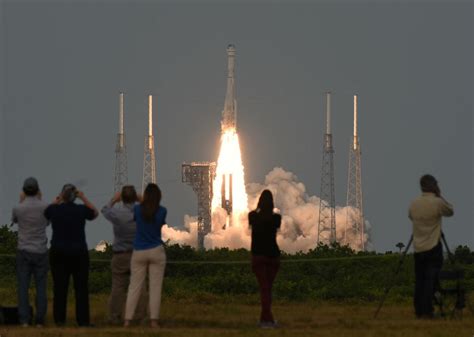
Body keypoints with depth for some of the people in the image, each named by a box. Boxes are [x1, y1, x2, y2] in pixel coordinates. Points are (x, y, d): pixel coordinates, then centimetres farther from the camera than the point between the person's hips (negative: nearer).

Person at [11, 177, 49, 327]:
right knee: (41, 287, 5)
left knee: (23, 287, 3)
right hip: (41, 252, 1)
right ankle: (39, 320, 0)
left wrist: (21, 202, 16)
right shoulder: (45, 207, -7)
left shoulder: (17, 208, -8)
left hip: (24, 252, 0)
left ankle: (24, 320, -5)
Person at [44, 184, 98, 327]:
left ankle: (59, 319, 2)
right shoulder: (81, 210, -7)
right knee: (81, 287, 2)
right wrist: (84, 198, 11)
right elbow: (95, 213, 14)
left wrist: (56, 201, 24)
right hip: (79, 253, -1)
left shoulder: (54, 209, -5)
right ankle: (83, 320, -1)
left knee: (59, 287, 5)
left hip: (58, 252, 1)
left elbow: (46, 213, 18)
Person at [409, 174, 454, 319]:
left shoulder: (414, 204, 3)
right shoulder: (437, 203, -11)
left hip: (418, 249, 4)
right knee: (431, 280, -4)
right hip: (433, 248, -4)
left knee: (419, 280, 7)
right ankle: (427, 311, -10)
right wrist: (440, 196, 7)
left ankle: (419, 311, 6)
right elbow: (450, 211, 6)